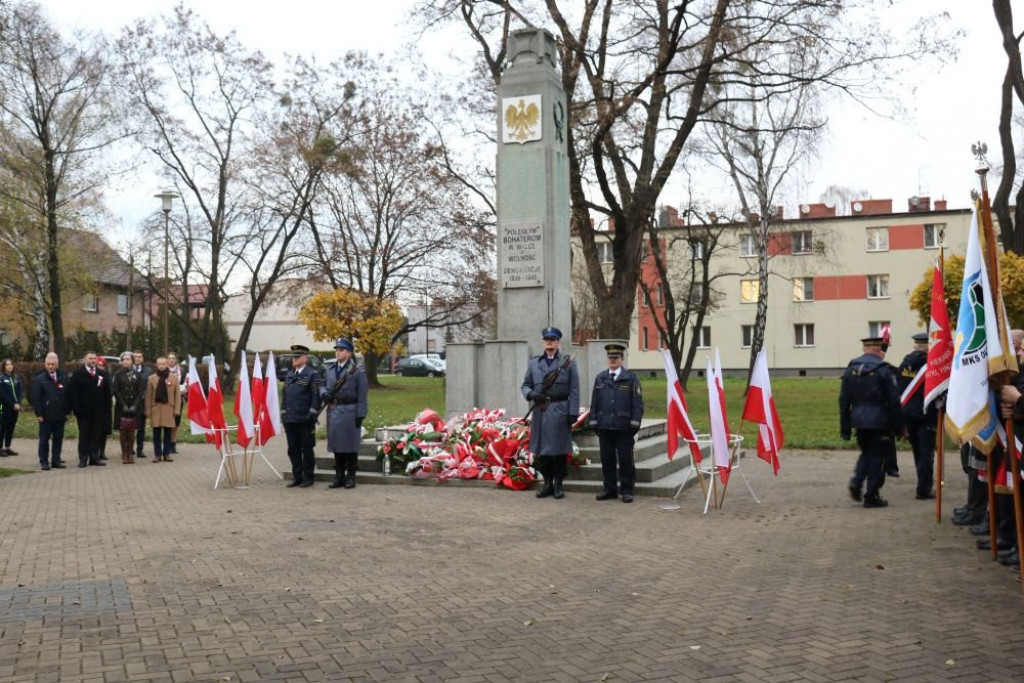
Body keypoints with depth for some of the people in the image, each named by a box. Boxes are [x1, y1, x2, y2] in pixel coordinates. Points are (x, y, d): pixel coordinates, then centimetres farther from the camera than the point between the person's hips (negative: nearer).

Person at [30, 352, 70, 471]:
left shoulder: (63, 377, 7)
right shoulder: (39, 378, -4)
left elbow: (67, 395, 11)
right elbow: (36, 398, -7)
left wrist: (68, 412, 6)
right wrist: (38, 414, -12)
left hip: (60, 415, 4)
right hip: (45, 415, -4)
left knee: (58, 439, 7)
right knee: (44, 439, 2)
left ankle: (56, 460, 14)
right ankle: (44, 461, 8)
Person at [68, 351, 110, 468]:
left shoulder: (101, 375, 9)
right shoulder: (77, 374, 0)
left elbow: (107, 393, 10)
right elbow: (72, 393, -4)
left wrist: (107, 409, 3)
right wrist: (76, 408, -11)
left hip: (98, 411, 3)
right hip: (83, 412, -3)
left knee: (96, 436, 6)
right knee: (84, 436, 2)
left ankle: (94, 458, 12)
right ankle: (83, 459, 6)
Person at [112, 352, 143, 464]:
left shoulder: (137, 375, 6)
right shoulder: (118, 375, 2)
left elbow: (140, 391, 2)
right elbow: (116, 391, -3)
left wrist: (134, 405, -9)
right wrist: (124, 405, -11)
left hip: (133, 407, 1)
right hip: (121, 407, -1)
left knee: (131, 431, 2)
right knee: (122, 431, 0)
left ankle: (130, 454, 7)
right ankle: (124, 454, 5)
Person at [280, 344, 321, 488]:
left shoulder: (311, 375, -4)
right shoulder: (289, 375, 15)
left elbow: (315, 396, -7)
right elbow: (284, 395, 19)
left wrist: (312, 414, -13)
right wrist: (283, 413, 12)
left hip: (305, 420, -6)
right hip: (290, 419, 6)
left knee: (307, 449, 2)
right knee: (293, 449, 9)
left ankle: (308, 477, 10)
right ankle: (297, 476, 17)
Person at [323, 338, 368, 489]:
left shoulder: (357, 371, -4)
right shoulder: (331, 371, 14)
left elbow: (362, 395, -7)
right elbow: (324, 386, 18)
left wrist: (360, 415, -12)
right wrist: (324, 393, -7)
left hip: (350, 412, -5)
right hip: (334, 412, 6)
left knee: (350, 445, 0)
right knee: (336, 445, 10)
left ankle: (350, 477, 9)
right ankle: (339, 477, 19)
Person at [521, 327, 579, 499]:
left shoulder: (568, 362, 5)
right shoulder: (534, 363, 14)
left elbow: (574, 391, 0)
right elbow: (525, 385, 14)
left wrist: (573, 413, -8)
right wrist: (531, 395, -9)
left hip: (560, 412, -3)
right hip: (540, 412, 3)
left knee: (559, 449, 0)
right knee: (541, 450, 6)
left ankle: (558, 485, 11)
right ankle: (547, 484, 17)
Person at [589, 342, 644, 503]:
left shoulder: (631, 378, 2)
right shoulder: (600, 378, 11)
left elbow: (637, 403, -1)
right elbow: (594, 402, 13)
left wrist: (634, 424, -7)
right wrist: (593, 422, 6)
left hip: (623, 427, -3)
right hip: (604, 427, 3)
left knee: (625, 460, 1)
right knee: (607, 459, 8)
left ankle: (626, 490, 9)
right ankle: (609, 489, 18)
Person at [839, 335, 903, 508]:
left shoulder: (851, 369, 5)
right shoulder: (883, 370, -10)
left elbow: (844, 400, 6)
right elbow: (893, 401, -10)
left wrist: (845, 427, 11)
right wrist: (898, 426, -2)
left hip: (859, 420, 5)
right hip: (879, 421, -5)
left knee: (866, 452, 22)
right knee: (876, 456, 5)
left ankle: (856, 482, 4)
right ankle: (871, 496, 9)